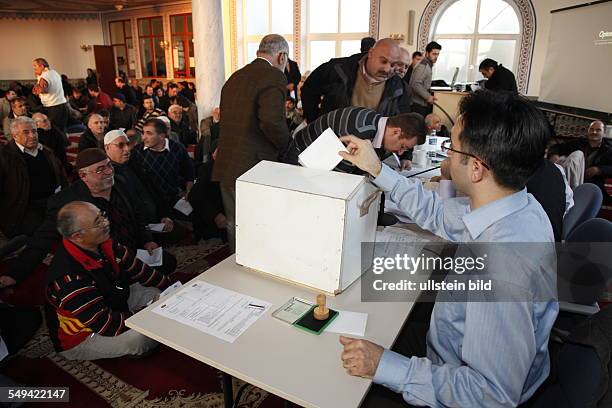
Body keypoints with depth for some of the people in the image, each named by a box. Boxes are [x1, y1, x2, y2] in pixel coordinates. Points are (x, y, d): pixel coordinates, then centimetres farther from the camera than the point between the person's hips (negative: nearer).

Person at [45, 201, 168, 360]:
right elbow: (106, 326, -33)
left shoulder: (102, 243, -13)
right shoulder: (70, 278, -37)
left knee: (158, 293, 1)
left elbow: (136, 268, 0)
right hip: (79, 337, -8)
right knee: (138, 337, -29)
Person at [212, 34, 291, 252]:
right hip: (253, 168, -8)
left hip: (226, 166, 8)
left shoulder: (235, 77, 15)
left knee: (234, 225, 18)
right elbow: (272, 121, -25)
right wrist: (286, 144, -7)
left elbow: (227, 118, 15)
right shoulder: (274, 77, -11)